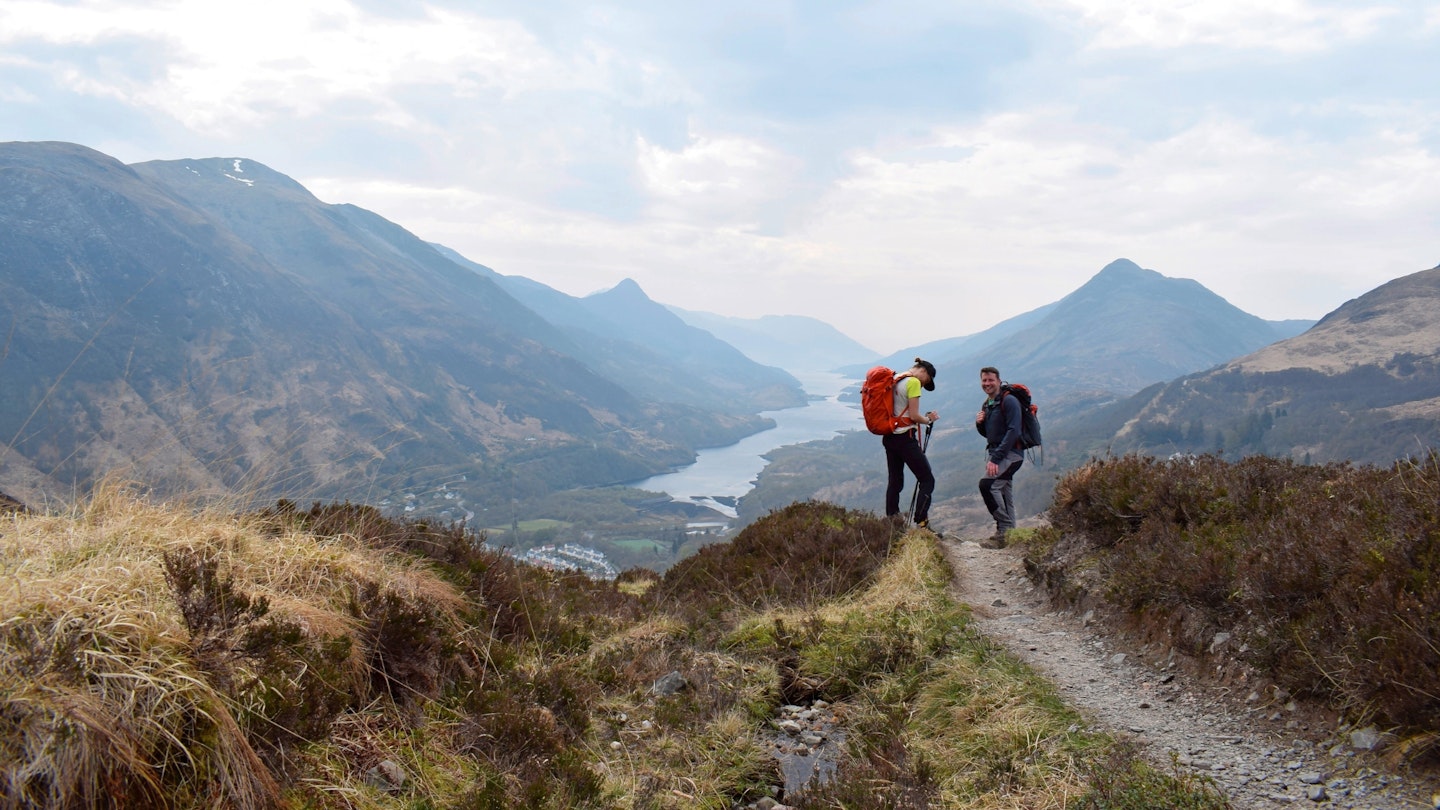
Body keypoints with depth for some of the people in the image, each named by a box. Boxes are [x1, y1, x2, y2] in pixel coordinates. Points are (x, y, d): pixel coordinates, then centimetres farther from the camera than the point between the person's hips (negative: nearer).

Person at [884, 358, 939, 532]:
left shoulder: (894, 381, 13)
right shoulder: (913, 382, -12)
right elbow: (914, 416, -15)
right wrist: (929, 420, 3)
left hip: (889, 437, 8)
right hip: (905, 437, -8)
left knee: (895, 482, 13)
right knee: (927, 480, -1)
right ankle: (921, 524, -10)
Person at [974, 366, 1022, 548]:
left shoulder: (1009, 402, -11)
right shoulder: (987, 405, 16)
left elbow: (1013, 431, -21)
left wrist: (995, 458, -25)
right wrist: (979, 423, -2)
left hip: (1010, 453, -9)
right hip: (994, 453, 9)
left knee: (987, 484, -23)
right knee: (1003, 492, 10)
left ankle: (1006, 529, -17)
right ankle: (1008, 533, 15)